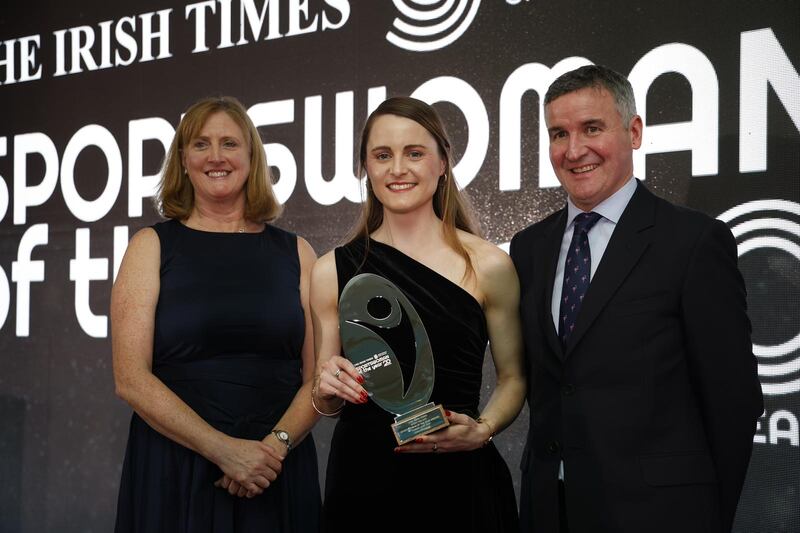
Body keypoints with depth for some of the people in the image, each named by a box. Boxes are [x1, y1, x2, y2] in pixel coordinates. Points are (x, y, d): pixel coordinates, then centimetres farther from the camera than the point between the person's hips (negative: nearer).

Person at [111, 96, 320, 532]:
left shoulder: (295, 252, 6)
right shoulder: (152, 246, 1)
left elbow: (319, 377, 3)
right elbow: (131, 379, -7)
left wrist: (277, 443, -14)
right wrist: (225, 450, -15)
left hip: (278, 471, 2)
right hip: (173, 473, -1)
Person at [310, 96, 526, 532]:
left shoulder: (488, 265, -4)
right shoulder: (331, 271, 0)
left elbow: (513, 376, 6)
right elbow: (327, 401, 9)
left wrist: (484, 429, -11)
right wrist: (328, 390, -12)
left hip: (459, 479, -1)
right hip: (361, 479, 1)